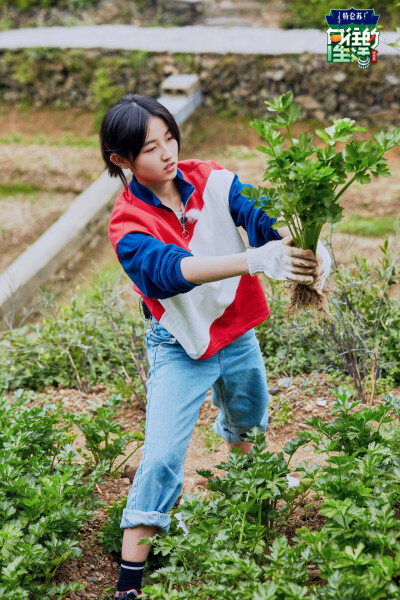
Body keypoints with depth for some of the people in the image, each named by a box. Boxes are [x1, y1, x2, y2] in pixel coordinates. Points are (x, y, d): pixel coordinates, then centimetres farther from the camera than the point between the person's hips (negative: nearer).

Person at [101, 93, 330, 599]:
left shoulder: (212, 179, -11)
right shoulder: (128, 225, -22)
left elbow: (261, 217, -23)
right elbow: (169, 270, -41)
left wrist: (307, 249, -46)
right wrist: (255, 260, -54)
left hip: (237, 332, 5)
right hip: (180, 349, -4)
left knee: (249, 418, 28)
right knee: (162, 457, -13)